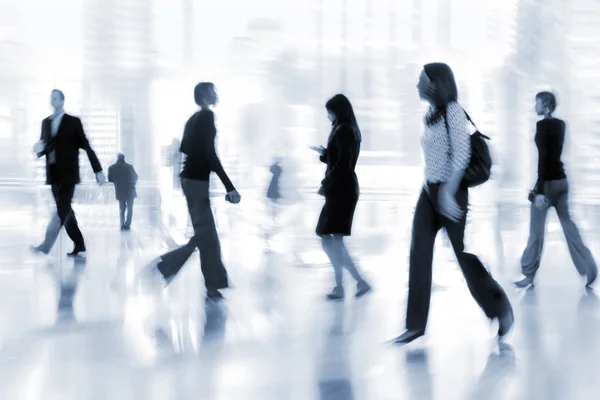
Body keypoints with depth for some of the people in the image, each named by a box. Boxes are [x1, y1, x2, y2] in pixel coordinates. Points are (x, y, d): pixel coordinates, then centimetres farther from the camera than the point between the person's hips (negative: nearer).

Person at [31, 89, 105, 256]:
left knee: (62, 210, -12)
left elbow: (86, 146, -2)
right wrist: (39, 149, -8)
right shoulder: (46, 122, 14)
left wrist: (98, 170, -4)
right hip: (53, 174, 6)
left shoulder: (74, 121, -1)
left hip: (68, 173, -6)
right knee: (65, 211, 6)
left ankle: (46, 245, -17)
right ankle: (79, 246, 12)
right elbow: (44, 147, 17)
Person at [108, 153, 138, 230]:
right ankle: (127, 225, -3)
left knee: (121, 209, 15)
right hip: (130, 191, -2)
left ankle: (122, 225, 7)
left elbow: (110, 180, 0)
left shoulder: (112, 168, -6)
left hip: (119, 191, 2)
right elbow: (135, 177, 2)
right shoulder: (129, 167, -10)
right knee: (129, 208, 7)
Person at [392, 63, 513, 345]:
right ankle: (416, 325, 1)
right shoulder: (431, 115, 12)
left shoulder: (453, 111, -11)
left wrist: (448, 191, -27)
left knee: (465, 256, 2)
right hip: (429, 192, 7)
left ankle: (501, 309, 22)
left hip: (451, 192, -7)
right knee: (419, 256, -2)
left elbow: (462, 154, -19)